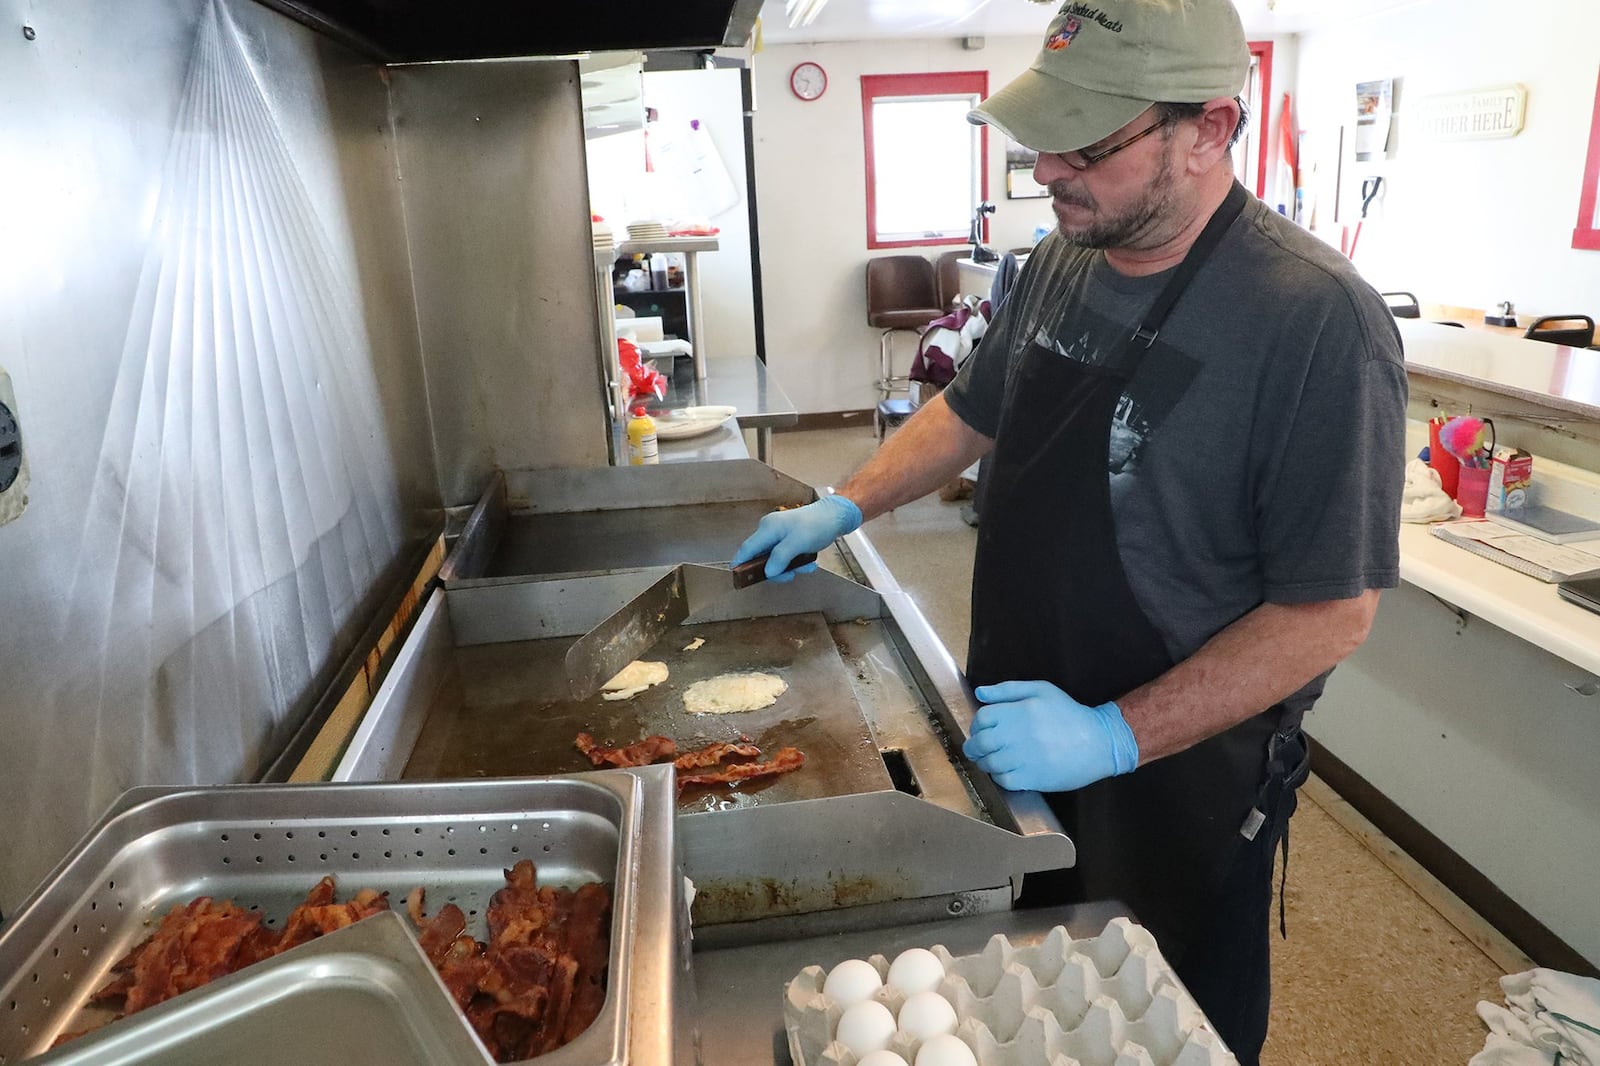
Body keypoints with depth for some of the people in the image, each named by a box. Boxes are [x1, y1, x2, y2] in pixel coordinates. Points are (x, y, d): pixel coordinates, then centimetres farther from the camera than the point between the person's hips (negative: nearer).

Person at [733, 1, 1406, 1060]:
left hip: (1179, 775, -6)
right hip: (1016, 735, 6)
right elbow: (973, 411, 14)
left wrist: (1116, 735, -27)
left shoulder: (1317, 318, -24)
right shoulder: (1063, 260, -2)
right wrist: (844, 508, 6)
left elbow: (1331, 608, -22)